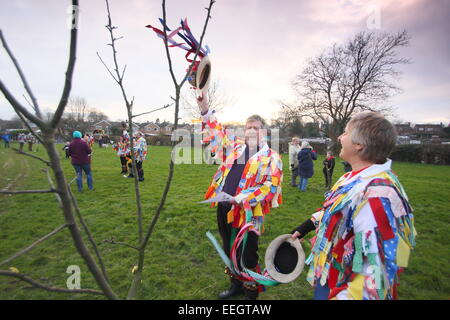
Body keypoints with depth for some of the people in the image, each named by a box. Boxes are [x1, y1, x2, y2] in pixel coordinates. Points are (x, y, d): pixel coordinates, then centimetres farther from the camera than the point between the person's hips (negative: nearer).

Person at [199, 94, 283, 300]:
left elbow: (271, 186, -11)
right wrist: (205, 111, 3)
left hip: (248, 213, -5)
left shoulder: (271, 157, -4)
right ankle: (236, 285, 44)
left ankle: (251, 292, 32)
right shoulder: (235, 146, 10)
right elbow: (218, 132, 16)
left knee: (247, 257, 6)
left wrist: (244, 198, -20)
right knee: (229, 251, 21)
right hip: (224, 208, 6)